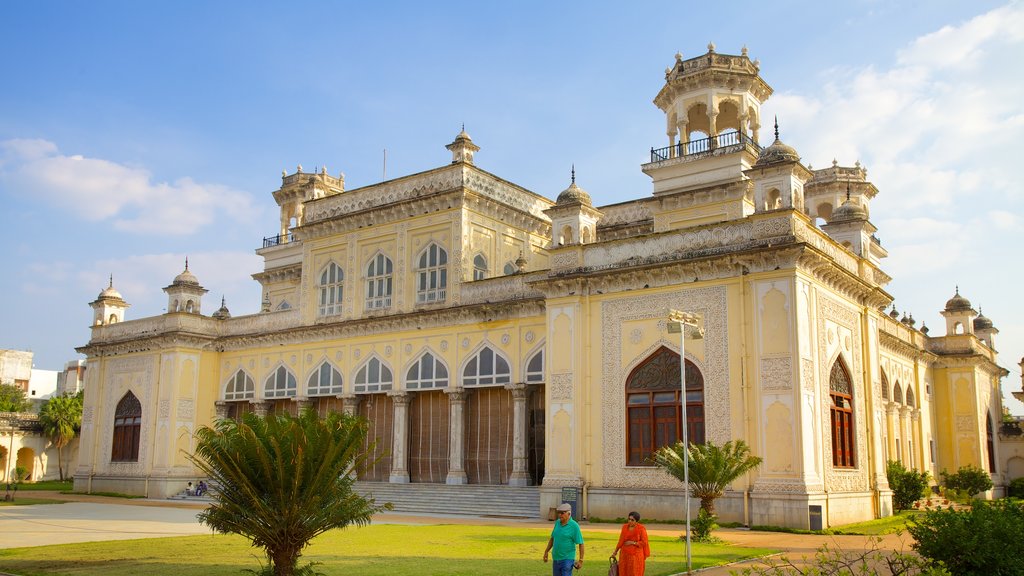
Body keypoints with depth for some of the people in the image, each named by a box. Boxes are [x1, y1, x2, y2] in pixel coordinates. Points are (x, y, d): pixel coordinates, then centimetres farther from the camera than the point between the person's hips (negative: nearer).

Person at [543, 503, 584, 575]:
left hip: (567, 559, -6)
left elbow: (581, 544, -12)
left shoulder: (574, 526, -14)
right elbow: (552, 538, 16)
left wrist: (581, 560, -14)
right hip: (556, 558, 6)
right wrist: (546, 552, 16)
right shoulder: (557, 522, 4)